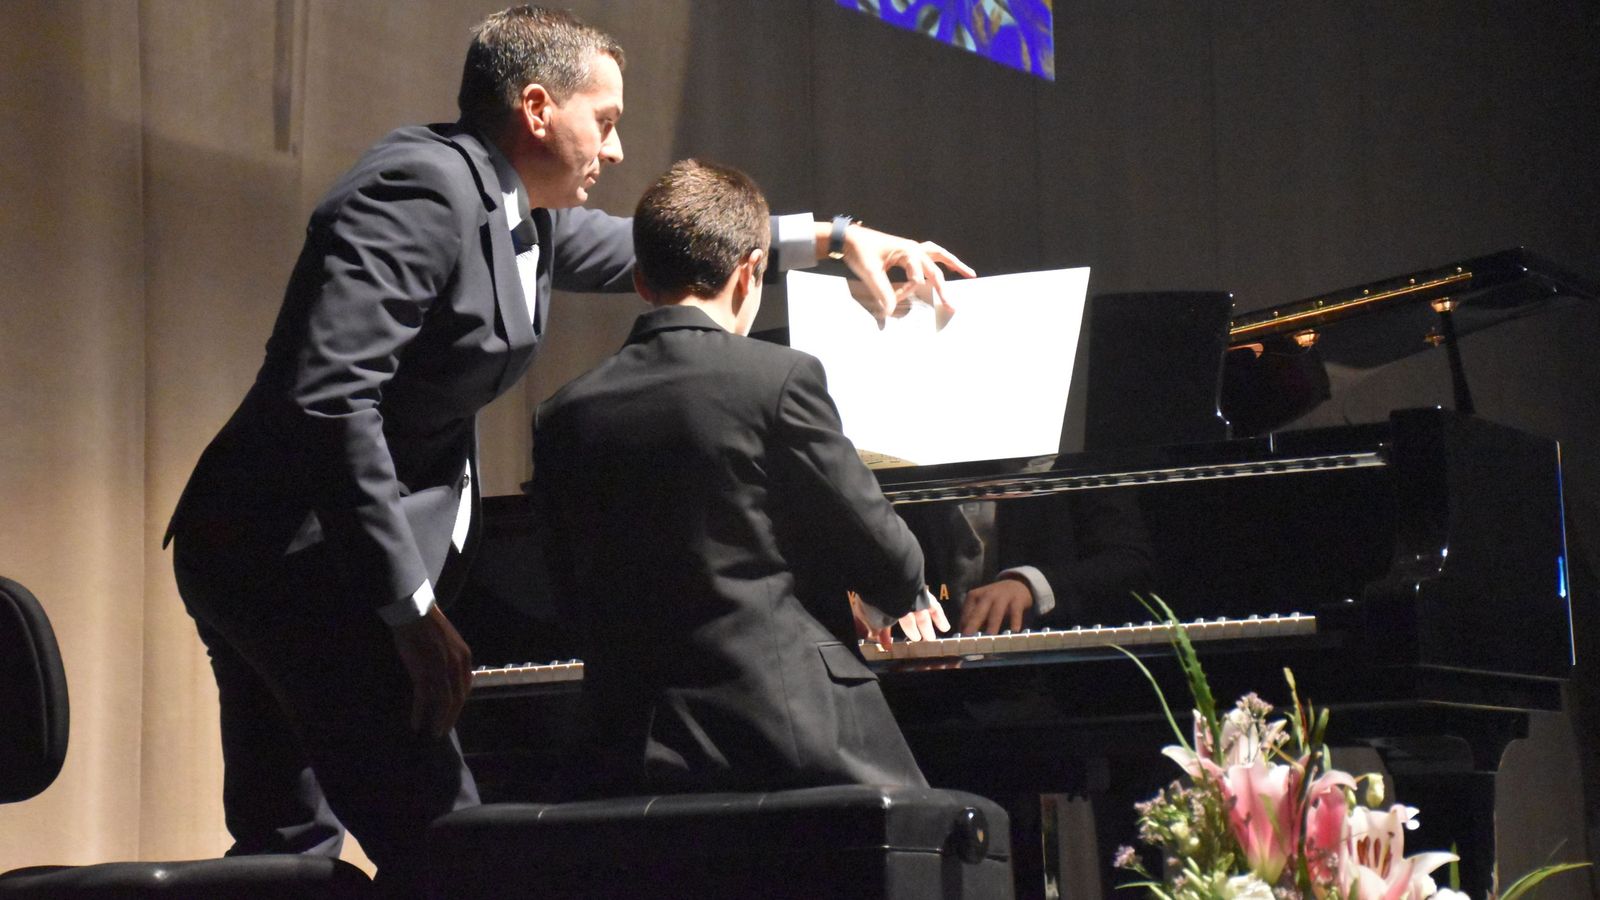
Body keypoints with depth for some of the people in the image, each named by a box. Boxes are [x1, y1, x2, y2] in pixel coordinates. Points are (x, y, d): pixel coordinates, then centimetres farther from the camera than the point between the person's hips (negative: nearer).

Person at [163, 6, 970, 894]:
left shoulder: (513, 211, 13)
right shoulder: (422, 189, -17)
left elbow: (634, 248, 32)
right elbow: (331, 399, -26)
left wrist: (832, 237, 31)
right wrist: (413, 610, -25)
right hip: (302, 560, -11)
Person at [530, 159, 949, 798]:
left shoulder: (564, 416, 6)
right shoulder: (779, 378, -8)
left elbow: (577, 594, 14)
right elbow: (875, 546, -2)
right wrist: (905, 594, 23)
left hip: (630, 755, 4)